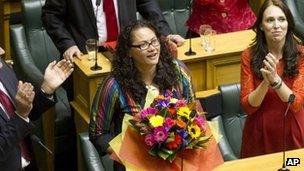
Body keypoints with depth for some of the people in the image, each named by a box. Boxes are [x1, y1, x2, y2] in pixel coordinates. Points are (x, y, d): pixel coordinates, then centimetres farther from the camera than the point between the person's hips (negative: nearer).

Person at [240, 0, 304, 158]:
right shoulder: (249, 56, -8)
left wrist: (275, 79, -31)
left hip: (291, 133, 0)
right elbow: (247, 106, -11)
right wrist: (266, 81, -28)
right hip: (259, 134, 0)